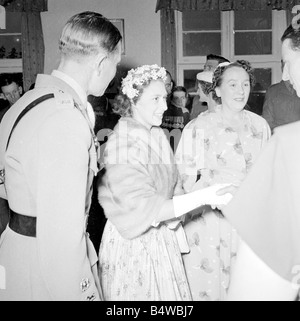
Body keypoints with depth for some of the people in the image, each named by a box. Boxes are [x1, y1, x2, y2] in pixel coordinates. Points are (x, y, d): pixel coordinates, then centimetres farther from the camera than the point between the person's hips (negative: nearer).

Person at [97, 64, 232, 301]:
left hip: (163, 240, 7)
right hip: (133, 244, -7)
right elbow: (146, 208, -26)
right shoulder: (123, 145, -19)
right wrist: (203, 197, -33)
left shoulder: (157, 136, 4)